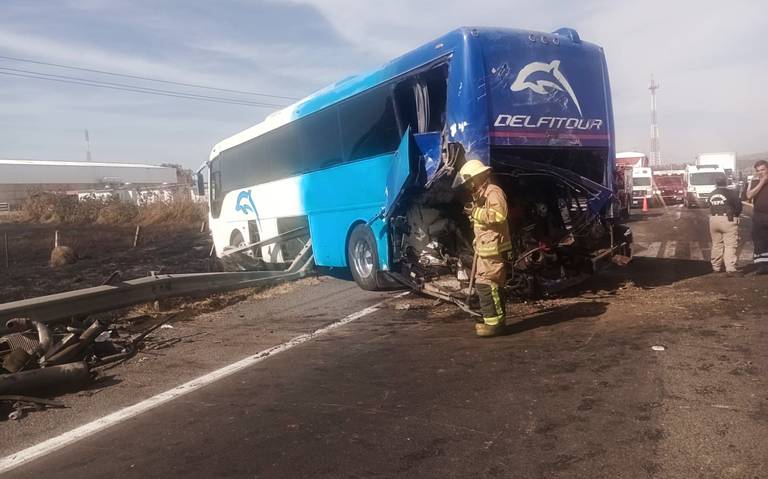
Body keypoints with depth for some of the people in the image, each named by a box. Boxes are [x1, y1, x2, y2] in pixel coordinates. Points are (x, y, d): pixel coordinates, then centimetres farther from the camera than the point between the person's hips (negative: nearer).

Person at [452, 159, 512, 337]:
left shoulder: (493, 192, -12)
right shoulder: (481, 194, 20)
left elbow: (499, 215, -27)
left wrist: (476, 213, -22)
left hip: (493, 248, -10)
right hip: (485, 248, 10)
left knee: (486, 285, -12)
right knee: (492, 285, 13)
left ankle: (494, 322, -9)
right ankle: (495, 320, 20)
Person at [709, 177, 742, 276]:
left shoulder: (712, 194, 14)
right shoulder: (731, 193, -1)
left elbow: (710, 207, 11)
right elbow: (739, 205, -2)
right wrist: (736, 215, 12)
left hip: (713, 220, 5)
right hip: (728, 219, -5)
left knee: (716, 244, 14)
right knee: (730, 245, -3)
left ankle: (716, 266, 19)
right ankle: (730, 268, -8)